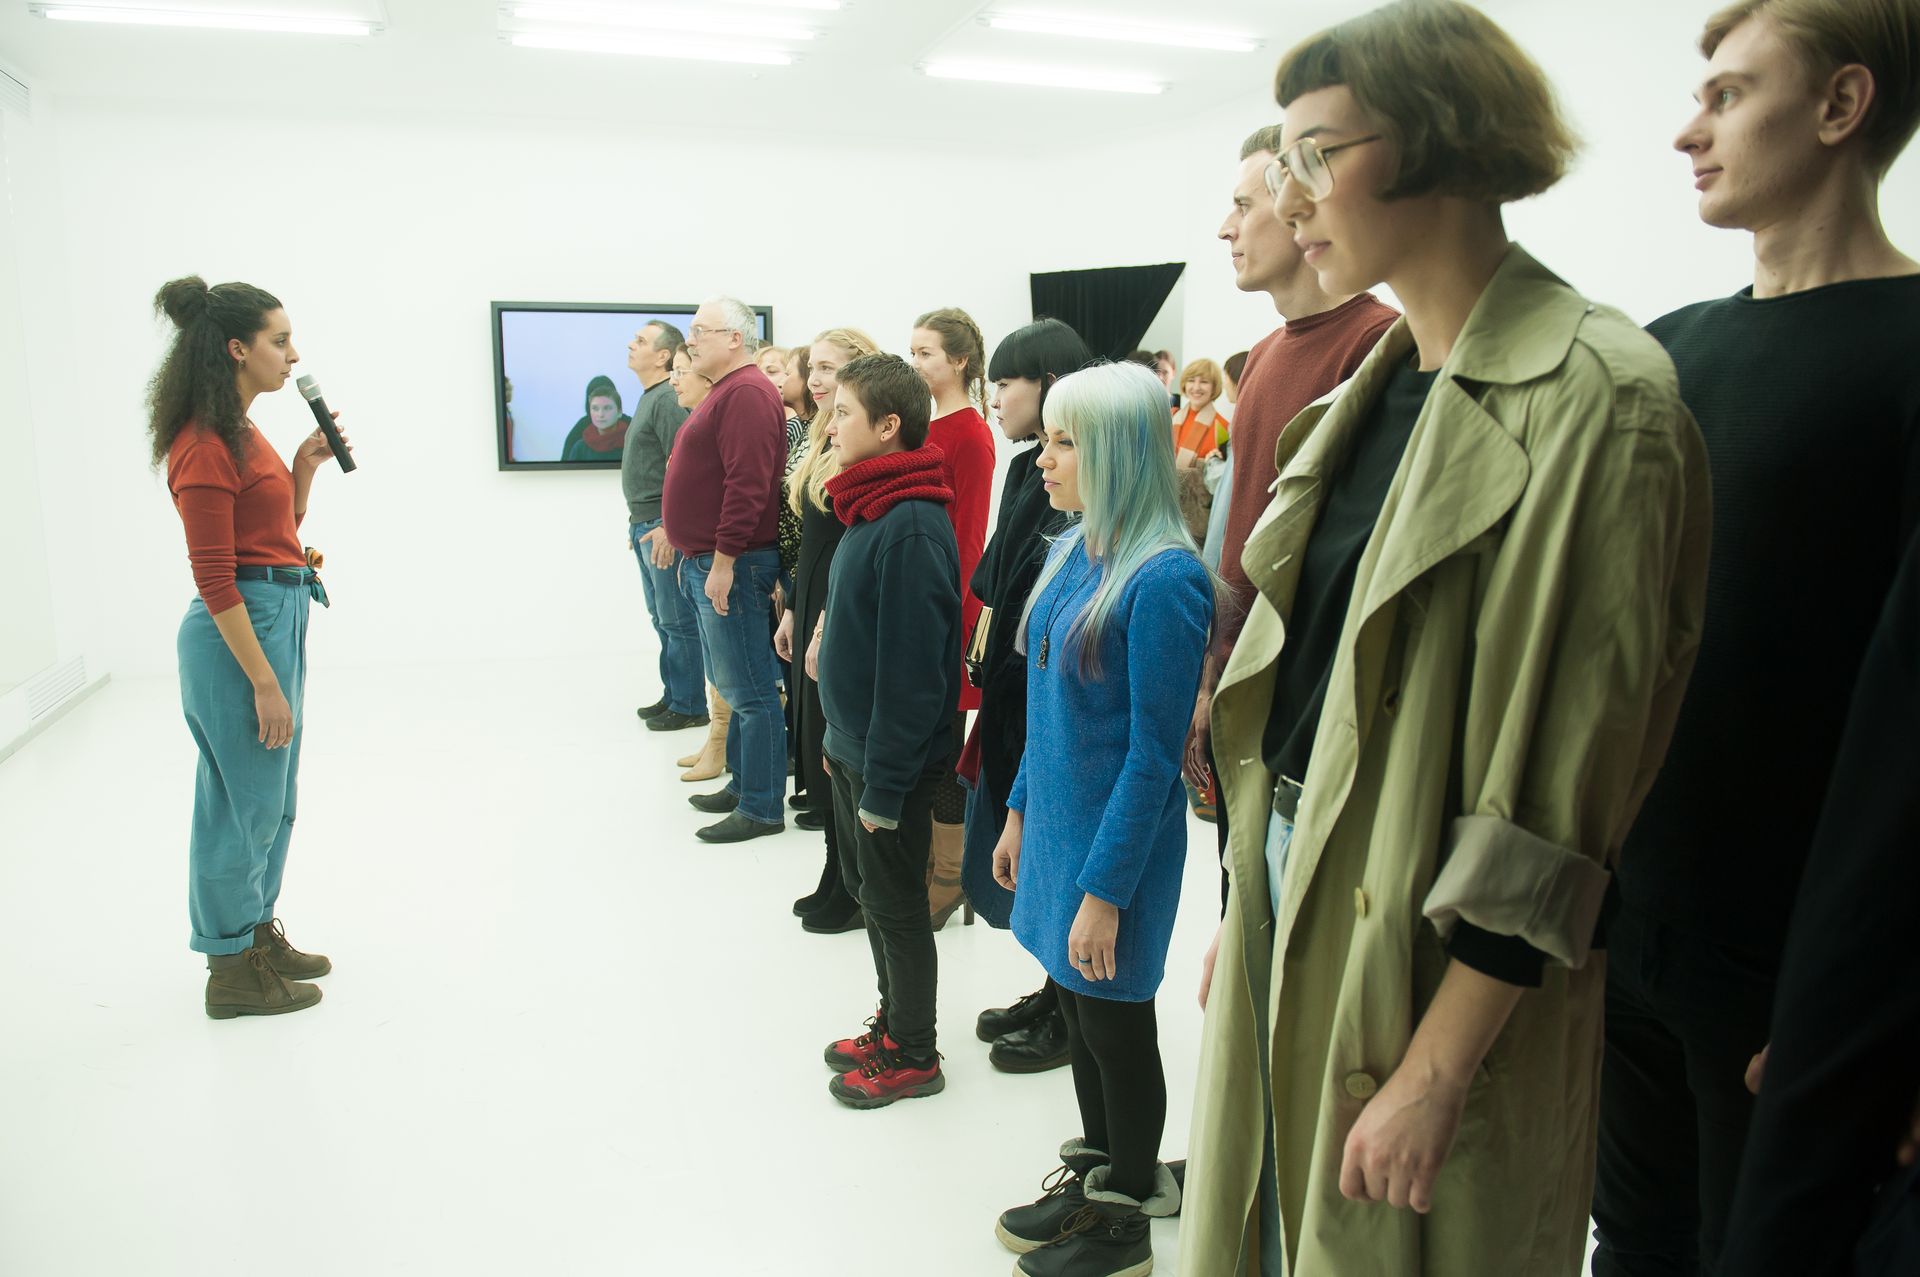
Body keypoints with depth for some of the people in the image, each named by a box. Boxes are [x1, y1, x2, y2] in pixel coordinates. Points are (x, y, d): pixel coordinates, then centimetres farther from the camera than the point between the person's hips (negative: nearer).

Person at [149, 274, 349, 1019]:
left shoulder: (240, 431, 11)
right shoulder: (204, 445, -17)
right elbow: (214, 577, -20)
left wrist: (306, 466, 6)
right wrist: (264, 683, -20)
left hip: (278, 615, 10)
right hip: (239, 626, -10)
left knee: (270, 798, 19)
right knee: (243, 803, 2)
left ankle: (259, 936, 34)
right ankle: (232, 972, 16)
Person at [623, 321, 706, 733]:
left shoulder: (669, 400, -15)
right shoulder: (650, 398, 17)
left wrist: (668, 526, -25)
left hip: (663, 528, -10)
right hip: (646, 525, 10)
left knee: (678, 621, -3)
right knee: (662, 619, 16)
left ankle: (689, 706, 5)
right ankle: (672, 695, 26)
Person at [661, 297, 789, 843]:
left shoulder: (747, 393, -15)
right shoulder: (723, 393, 19)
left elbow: (747, 484, -23)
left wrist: (723, 561, -23)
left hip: (729, 566, -11)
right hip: (704, 563, 11)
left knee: (748, 690, -4)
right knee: (732, 685, 18)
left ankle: (760, 808, 4)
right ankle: (742, 784, 29)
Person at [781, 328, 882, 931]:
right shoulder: (825, 441, 13)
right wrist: (793, 612, 17)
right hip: (814, 610, 9)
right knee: (820, 746, 15)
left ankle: (851, 893, 17)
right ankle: (836, 885, 28)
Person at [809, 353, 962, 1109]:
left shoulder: (912, 529, -24)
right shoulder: (869, 509, 7)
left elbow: (914, 669, -25)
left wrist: (884, 783, -21)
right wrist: (841, 741, 17)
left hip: (890, 760, -9)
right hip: (852, 747, 9)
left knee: (895, 904, 6)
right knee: (866, 887, 21)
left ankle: (913, 1057, 25)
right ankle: (893, 1024, 39)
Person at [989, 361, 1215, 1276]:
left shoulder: (1163, 578, -22)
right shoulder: (1074, 550, 3)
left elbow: (1154, 754, -21)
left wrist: (1106, 888, -18)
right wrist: (1022, 808, 15)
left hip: (1117, 837, -8)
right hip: (1057, 820, 8)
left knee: (1117, 1026, 10)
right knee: (1075, 1008, 20)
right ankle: (1094, 1179, 41)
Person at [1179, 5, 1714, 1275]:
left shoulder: (1597, 396, -17)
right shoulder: (1371, 393, 8)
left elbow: (1570, 773, -19)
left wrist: (1437, 1068, -18)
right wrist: (1245, 901, 12)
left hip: (1439, 951, -7)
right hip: (1291, 885, 7)